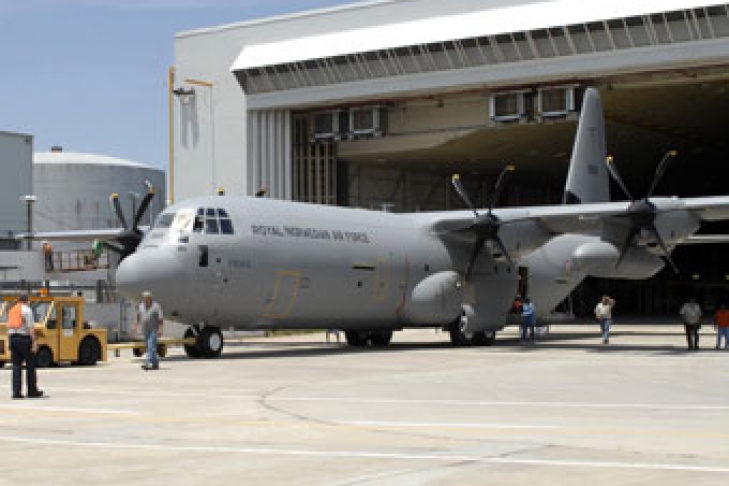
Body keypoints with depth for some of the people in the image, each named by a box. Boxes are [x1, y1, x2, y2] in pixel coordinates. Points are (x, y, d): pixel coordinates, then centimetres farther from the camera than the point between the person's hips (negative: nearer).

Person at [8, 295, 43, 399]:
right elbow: (31, 327, -14)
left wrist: (11, 342, 18)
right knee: (30, 366, 4)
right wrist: (34, 342, -16)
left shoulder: (11, 310, 16)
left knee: (16, 366, 5)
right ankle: (32, 391, 8)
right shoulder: (27, 310, -5)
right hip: (24, 338, -6)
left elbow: (9, 327, 15)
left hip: (12, 337, 6)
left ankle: (16, 392, -1)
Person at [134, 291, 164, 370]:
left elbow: (160, 319, -12)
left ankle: (148, 364, -22)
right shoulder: (140, 306, 9)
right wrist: (135, 326, -2)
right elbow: (138, 318, 12)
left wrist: (160, 329, -20)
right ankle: (155, 364, 17)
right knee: (150, 348, 9)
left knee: (151, 347, -16)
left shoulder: (156, 306, -7)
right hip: (145, 330, 6)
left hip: (153, 330, -6)